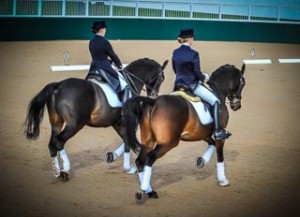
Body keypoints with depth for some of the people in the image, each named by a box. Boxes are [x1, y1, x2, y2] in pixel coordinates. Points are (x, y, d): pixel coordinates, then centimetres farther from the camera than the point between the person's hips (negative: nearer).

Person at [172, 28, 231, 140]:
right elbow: (197, 73, -14)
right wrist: (204, 77, 6)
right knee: (215, 102, 0)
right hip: (192, 84, -7)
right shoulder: (193, 54, -17)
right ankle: (218, 132, -5)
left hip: (179, 84, 7)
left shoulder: (175, 52, 3)